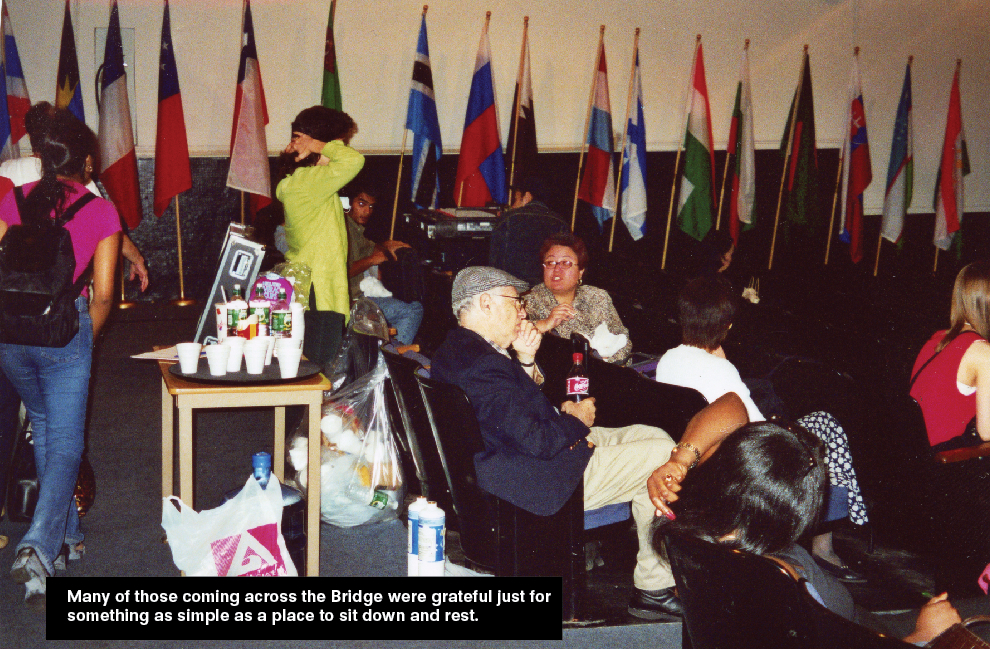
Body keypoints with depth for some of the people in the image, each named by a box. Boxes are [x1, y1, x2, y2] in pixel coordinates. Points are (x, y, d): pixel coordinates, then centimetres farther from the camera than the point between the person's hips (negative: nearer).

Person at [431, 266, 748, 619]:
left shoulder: (455, 349, 7)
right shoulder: (483, 365, -27)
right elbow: (539, 441, -27)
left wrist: (525, 361, 0)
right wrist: (577, 420, -8)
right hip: (542, 484, -11)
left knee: (653, 436, 15)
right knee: (664, 456, -3)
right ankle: (655, 586, 11)